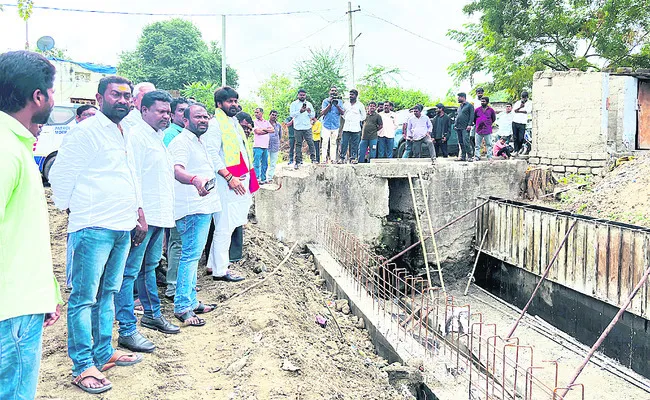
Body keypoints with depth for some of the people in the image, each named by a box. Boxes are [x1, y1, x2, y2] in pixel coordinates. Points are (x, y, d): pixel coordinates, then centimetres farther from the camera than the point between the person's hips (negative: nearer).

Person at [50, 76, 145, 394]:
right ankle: (83, 366, 5)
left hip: (122, 227, 8)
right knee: (84, 297, -2)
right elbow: (60, 177, -7)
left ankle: (104, 353, 27)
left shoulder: (127, 135, 17)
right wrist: (76, 212, 0)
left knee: (108, 293, 16)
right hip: (93, 228, -8)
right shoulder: (84, 132, -8)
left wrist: (139, 215, 21)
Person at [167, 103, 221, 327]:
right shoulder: (181, 143, -13)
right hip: (192, 208, -10)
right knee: (190, 256, -11)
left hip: (203, 207, 10)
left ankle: (191, 301, 24)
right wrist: (195, 180, -51)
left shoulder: (199, 142, 19)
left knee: (193, 256, 15)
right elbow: (177, 170, -32)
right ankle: (182, 307, -8)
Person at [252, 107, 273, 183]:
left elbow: (273, 130, 4)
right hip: (257, 146, -5)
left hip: (266, 146, 5)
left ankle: (263, 179, 17)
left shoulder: (267, 122, 16)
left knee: (265, 164, 9)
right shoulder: (254, 122, 2)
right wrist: (267, 130, 0)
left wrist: (263, 129, -7)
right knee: (256, 164, -8)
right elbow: (257, 131, -11)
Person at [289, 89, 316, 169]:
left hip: (307, 127, 2)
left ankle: (313, 158, -2)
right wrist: (300, 111, -18)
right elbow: (291, 114, -4)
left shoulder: (309, 104, 15)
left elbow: (313, 115, 14)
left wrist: (310, 112, -8)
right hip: (298, 128, -1)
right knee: (298, 144, 0)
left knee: (311, 143, -7)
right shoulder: (294, 104, 8)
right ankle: (298, 161, 3)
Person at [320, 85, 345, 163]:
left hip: (335, 125, 2)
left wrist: (337, 105, -17)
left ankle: (333, 159, 5)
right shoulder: (326, 101, 3)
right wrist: (330, 104, -15)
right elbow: (322, 113, -6)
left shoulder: (339, 101, 9)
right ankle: (324, 159, -6)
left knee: (333, 143, 4)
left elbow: (342, 113, -1)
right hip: (326, 125, -2)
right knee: (325, 142, -7)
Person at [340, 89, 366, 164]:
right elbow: (343, 113, 23)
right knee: (344, 143, -3)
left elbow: (363, 116, 13)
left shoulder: (360, 105, 4)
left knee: (354, 144, -1)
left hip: (356, 128, -2)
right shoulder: (346, 104, 10)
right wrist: (345, 119, 14)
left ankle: (353, 158, 4)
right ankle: (342, 157, 2)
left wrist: (359, 121, 9)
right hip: (346, 127, 2)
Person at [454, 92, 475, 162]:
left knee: (466, 142, -15)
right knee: (460, 143, 6)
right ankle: (462, 156, 10)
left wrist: (469, 125, -16)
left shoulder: (469, 106, 2)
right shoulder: (459, 107, 24)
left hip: (465, 128, -8)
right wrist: (455, 125, 15)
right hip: (458, 127, 8)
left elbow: (472, 116, -6)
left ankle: (469, 156, -14)